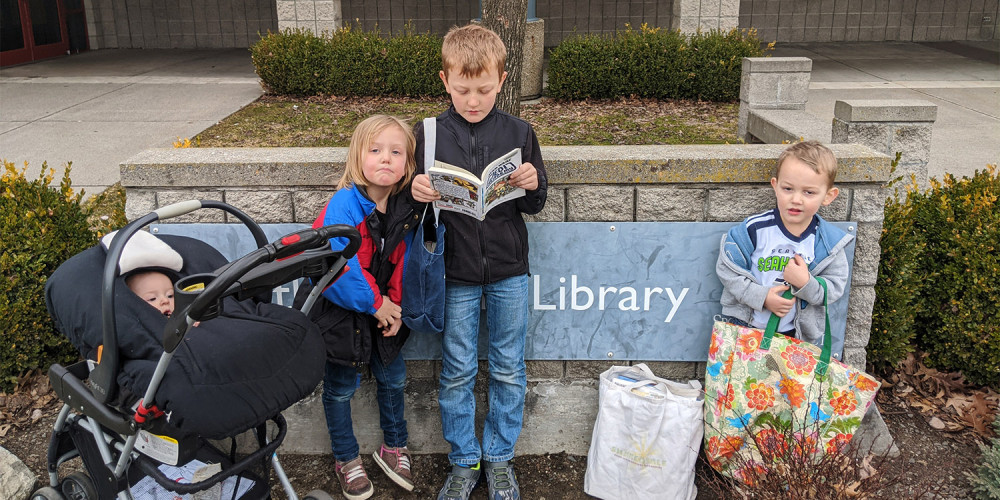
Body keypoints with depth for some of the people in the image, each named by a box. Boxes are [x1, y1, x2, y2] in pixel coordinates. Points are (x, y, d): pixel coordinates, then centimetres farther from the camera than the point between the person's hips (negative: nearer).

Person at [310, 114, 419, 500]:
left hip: (384, 312, 5)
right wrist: (374, 303, -24)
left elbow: (403, 264, 2)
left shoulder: (406, 210, -7)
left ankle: (393, 447, 40)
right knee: (340, 388, 11)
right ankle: (347, 460, 32)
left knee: (392, 379, 17)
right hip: (341, 313, -5)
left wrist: (395, 306, -9)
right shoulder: (344, 205, -25)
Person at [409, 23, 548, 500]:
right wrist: (416, 191, -20)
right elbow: (416, 206, 3)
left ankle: (499, 457, 31)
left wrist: (533, 185, -17)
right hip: (456, 272, 0)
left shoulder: (519, 133, -3)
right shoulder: (429, 134, -4)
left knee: (508, 370, 12)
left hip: (508, 270, 1)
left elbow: (535, 205, 5)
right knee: (457, 372, 10)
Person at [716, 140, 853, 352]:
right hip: (745, 325, -1)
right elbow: (727, 269, -10)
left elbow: (835, 287, -4)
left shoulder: (829, 241, -8)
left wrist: (807, 284, -24)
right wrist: (761, 296, -19)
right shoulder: (754, 229, -14)